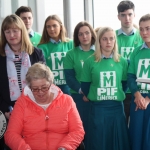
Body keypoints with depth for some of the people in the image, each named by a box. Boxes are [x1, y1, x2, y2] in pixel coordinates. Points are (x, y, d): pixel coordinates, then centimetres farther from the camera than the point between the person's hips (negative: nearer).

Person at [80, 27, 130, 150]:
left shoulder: (122, 61, 3)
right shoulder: (90, 62, -3)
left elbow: (124, 84, 12)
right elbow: (85, 86, 4)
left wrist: (116, 96, 9)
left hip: (117, 107, 2)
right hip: (97, 108, -2)